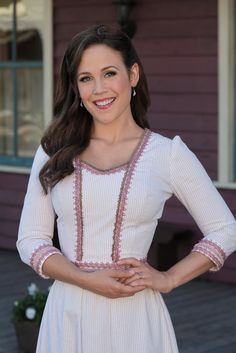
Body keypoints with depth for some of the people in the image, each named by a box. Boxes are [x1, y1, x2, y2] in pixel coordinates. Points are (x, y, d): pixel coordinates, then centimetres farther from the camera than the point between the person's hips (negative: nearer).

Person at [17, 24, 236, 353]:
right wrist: (88, 280, -13)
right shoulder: (54, 152, 3)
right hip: (69, 314, 2)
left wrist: (168, 279, -6)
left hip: (135, 316, -1)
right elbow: (30, 240, 1)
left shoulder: (168, 153, -2)